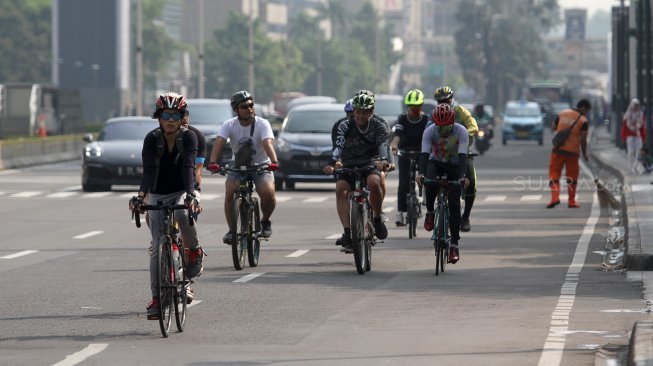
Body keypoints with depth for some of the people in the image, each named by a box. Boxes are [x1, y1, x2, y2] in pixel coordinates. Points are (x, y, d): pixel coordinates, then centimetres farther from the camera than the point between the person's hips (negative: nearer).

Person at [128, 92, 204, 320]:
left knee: (183, 215, -37)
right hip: (158, 195, 2)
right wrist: (141, 196, -40)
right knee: (157, 247, -6)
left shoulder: (188, 137, -15)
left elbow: (188, 167, -28)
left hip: (181, 192, -2)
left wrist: (190, 194, -44)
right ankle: (156, 297, 1)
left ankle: (194, 252, -9)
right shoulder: (152, 139, -13)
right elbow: (148, 170, -23)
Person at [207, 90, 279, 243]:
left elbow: (267, 143, -30)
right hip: (237, 166, 2)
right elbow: (219, 142, -25)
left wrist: (274, 161, -50)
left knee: (268, 193, -27)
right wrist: (213, 162, -43)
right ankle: (232, 229, -6)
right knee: (230, 193, -24)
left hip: (261, 166, -1)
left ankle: (265, 221, 3)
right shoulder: (229, 125, -10)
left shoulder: (262, 124, -14)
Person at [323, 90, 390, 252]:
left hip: (370, 163, -1)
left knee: (374, 182, -34)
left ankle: (377, 218, -12)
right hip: (349, 164, 1)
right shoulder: (345, 126, -11)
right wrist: (331, 164, -46)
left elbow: (382, 144, -26)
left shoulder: (379, 125, -10)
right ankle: (347, 232, -29)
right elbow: (339, 145, -27)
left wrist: (383, 160, -48)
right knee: (341, 189, -26)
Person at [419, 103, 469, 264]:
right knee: (430, 184, -35)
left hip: (455, 167, -1)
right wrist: (421, 174, -48)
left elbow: (463, 156, -35)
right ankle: (430, 211, -6)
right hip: (436, 163, 1)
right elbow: (424, 154, -31)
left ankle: (454, 245, -9)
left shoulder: (461, 132, -26)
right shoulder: (429, 131, -23)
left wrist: (463, 176, -50)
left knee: (454, 204, -13)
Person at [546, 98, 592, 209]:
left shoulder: (562, 114, 5)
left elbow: (553, 128, 15)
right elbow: (583, 140, -8)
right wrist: (585, 155, 4)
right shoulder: (583, 121, -5)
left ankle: (555, 197, -14)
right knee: (572, 176, 11)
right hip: (573, 151, -2)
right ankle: (571, 201, 15)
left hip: (558, 149, 2)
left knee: (554, 173, 5)